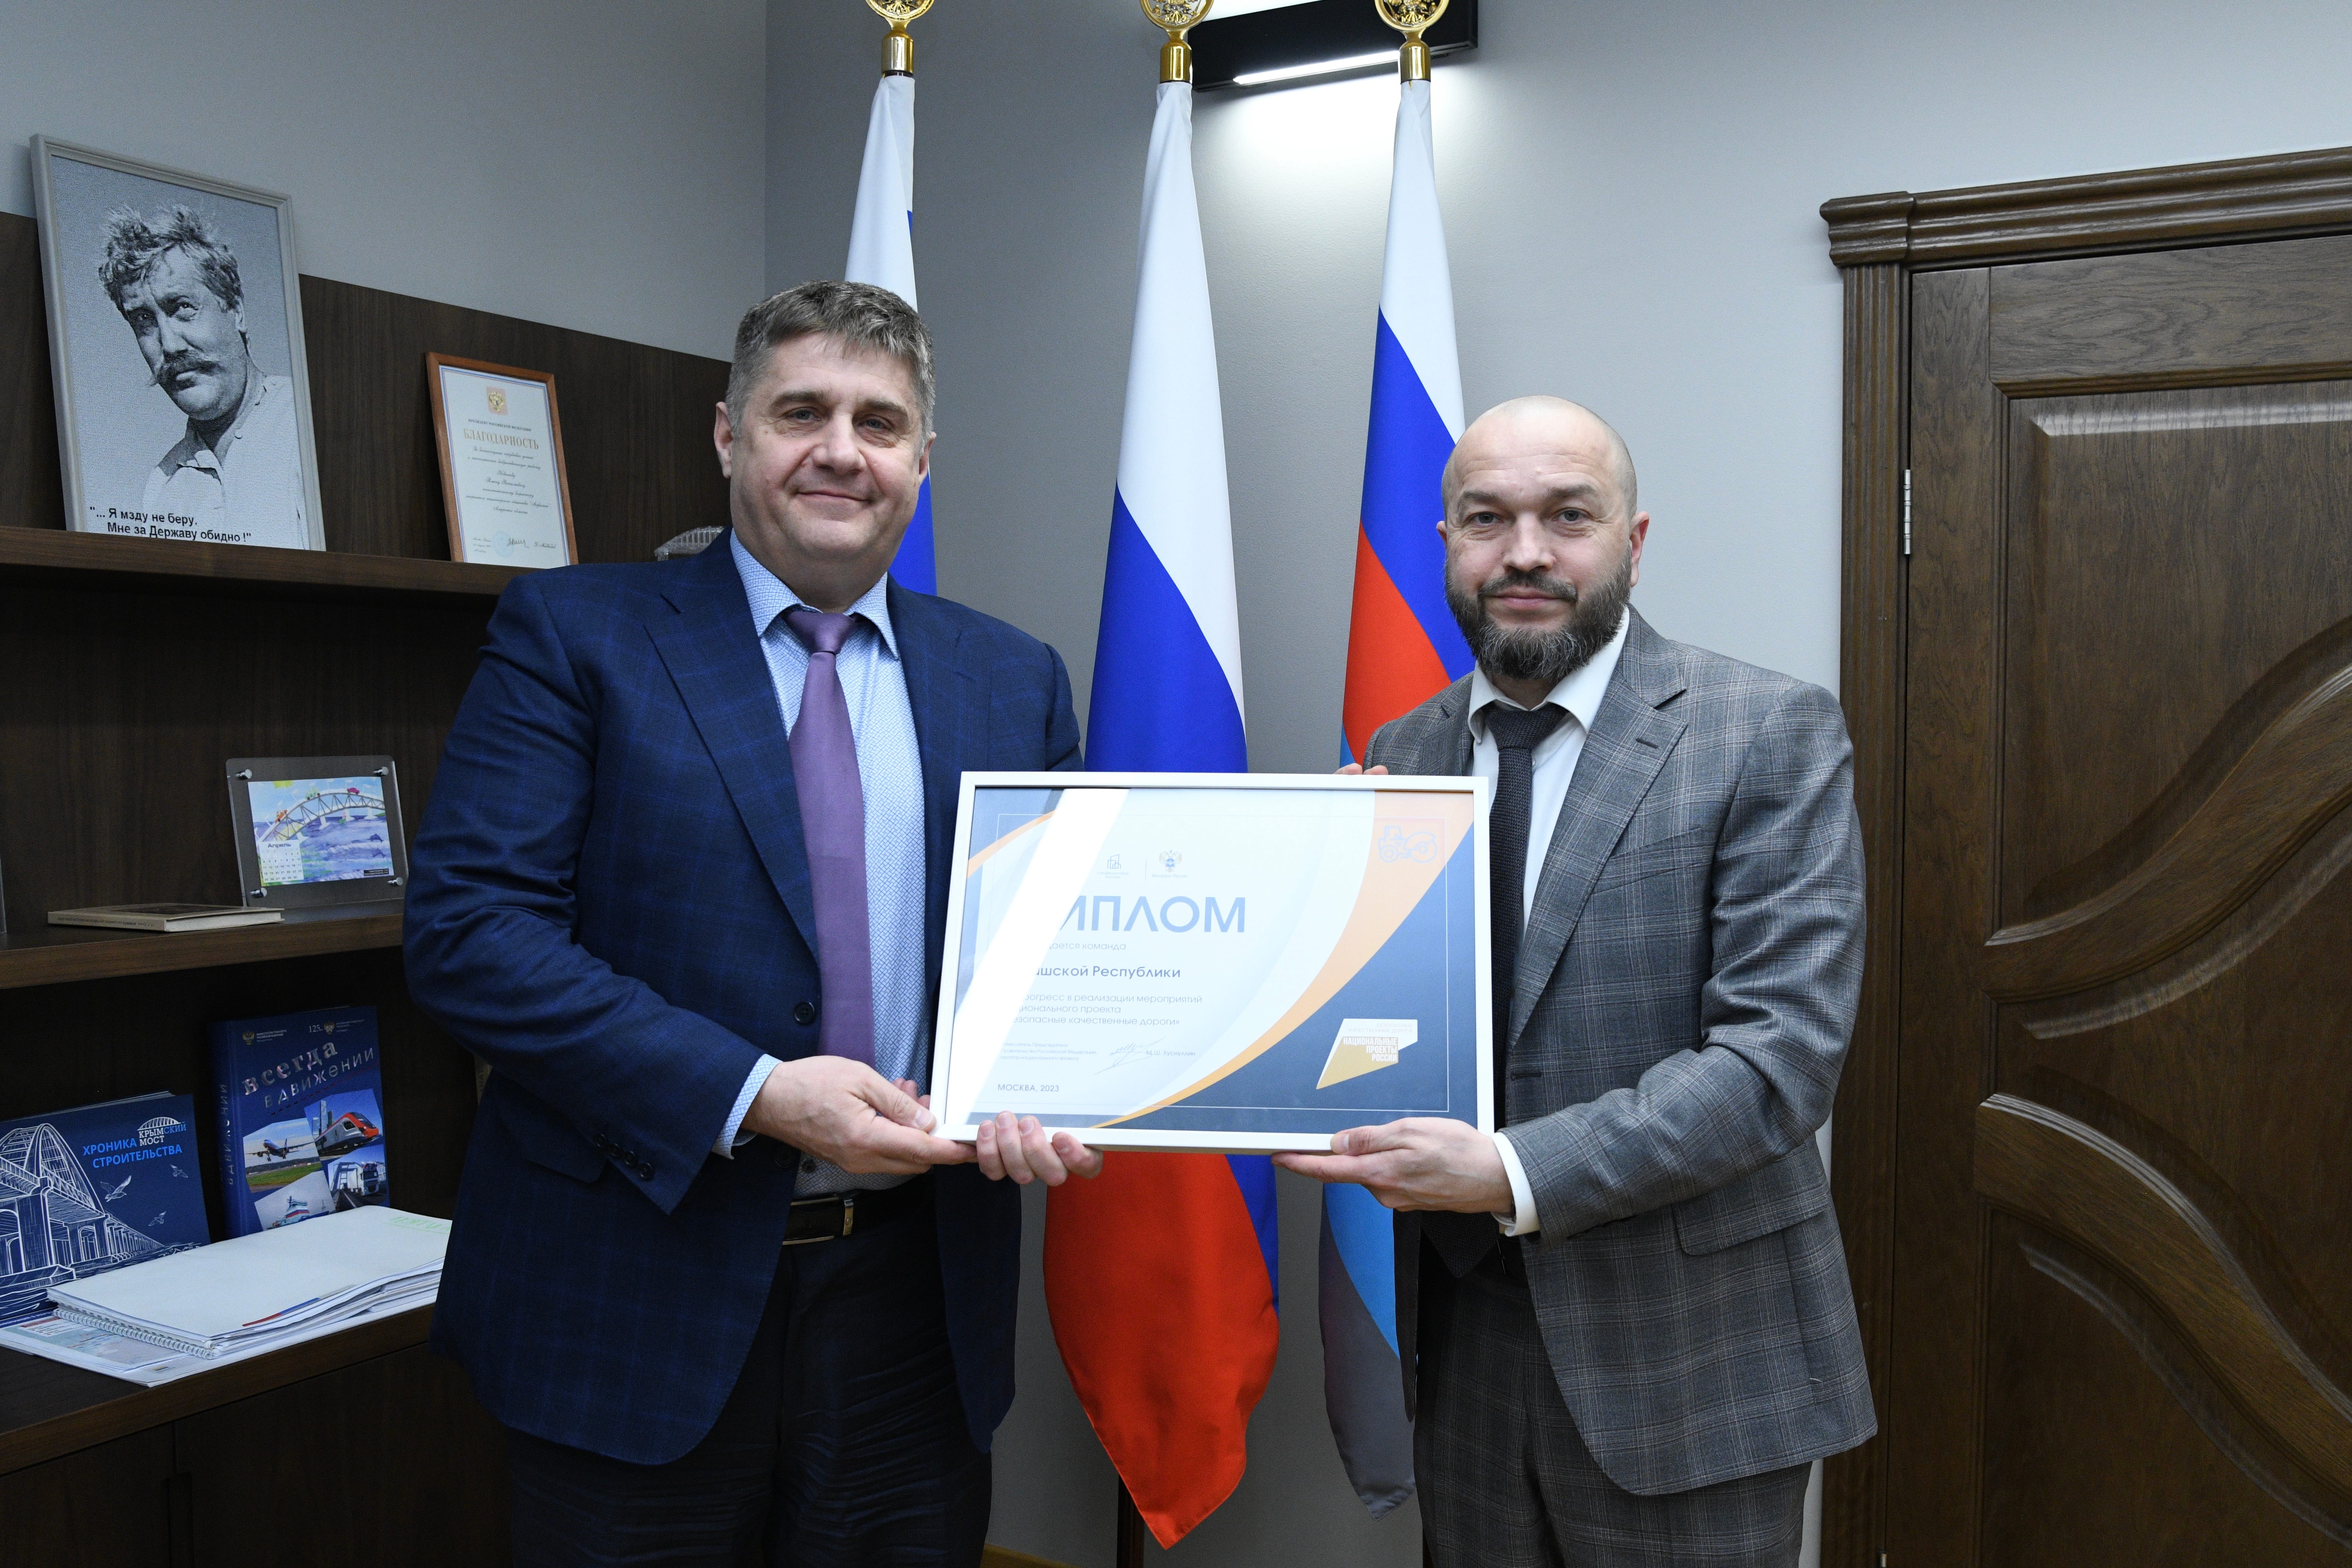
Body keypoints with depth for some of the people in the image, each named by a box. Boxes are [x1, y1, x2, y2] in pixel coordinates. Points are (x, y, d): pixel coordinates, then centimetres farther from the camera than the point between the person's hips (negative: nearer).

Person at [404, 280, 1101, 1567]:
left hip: (911, 1302, 3)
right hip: (636, 1301, -3)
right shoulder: (574, 634, -3)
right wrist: (750, 1095, -19)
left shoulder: (1013, 682, 8)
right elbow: (465, 928, -12)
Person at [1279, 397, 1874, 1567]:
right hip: (1459, 1334, 4)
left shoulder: (1771, 735, -9)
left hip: (1683, 1357, -4)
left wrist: (1516, 1173, -23)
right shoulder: (1400, 755, 6)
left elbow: (1782, 1052, -17)